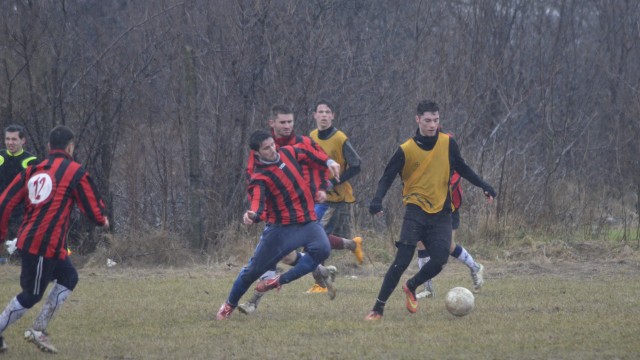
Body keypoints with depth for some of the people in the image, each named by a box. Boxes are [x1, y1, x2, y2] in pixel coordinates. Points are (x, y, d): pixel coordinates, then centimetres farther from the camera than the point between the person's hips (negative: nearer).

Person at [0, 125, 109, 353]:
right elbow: (93, 209, -2)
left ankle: (39, 330, 15)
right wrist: (103, 220, 21)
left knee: (69, 278, 19)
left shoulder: (33, 170, 12)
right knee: (31, 296, 3)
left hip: (27, 240, 7)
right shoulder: (74, 172, -4)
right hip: (45, 245, -7)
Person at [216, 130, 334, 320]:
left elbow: (310, 152, 22)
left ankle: (280, 281, -12)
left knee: (322, 249, -27)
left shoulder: (289, 153, 2)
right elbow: (258, 203, -31)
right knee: (254, 269, 3)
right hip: (281, 227, -4)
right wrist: (253, 215, -52)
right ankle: (229, 305, 28)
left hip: (307, 222, 4)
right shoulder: (259, 178, -15)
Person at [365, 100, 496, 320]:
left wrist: (483, 186, 6)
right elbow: (388, 177, -5)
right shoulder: (406, 150, -6)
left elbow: (461, 168, 15)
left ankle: (411, 286, 22)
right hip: (416, 211, -3)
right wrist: (377, 200, -22)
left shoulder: (447, 143, 2)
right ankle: (378, 308, -8)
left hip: (441, 213, 3)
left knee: (439, 261, -9)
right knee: (402, 261, -13)